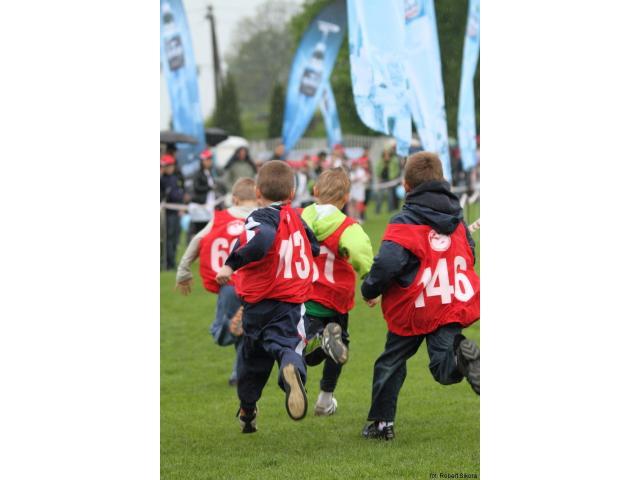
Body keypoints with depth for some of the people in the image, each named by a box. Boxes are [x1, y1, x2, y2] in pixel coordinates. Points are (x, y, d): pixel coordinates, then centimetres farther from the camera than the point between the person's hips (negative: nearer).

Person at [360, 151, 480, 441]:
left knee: (391, 363, 16)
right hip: (456, 305, 4)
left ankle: (382, 422, 17)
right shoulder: (456, 220, 8)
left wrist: (370, 290, -6)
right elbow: (469, 255, 19)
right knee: (444, 369, 1)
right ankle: (462, 357, -33)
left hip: (412, 310, -4)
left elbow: (387, 263, -23)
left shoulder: (404, 224, -13)